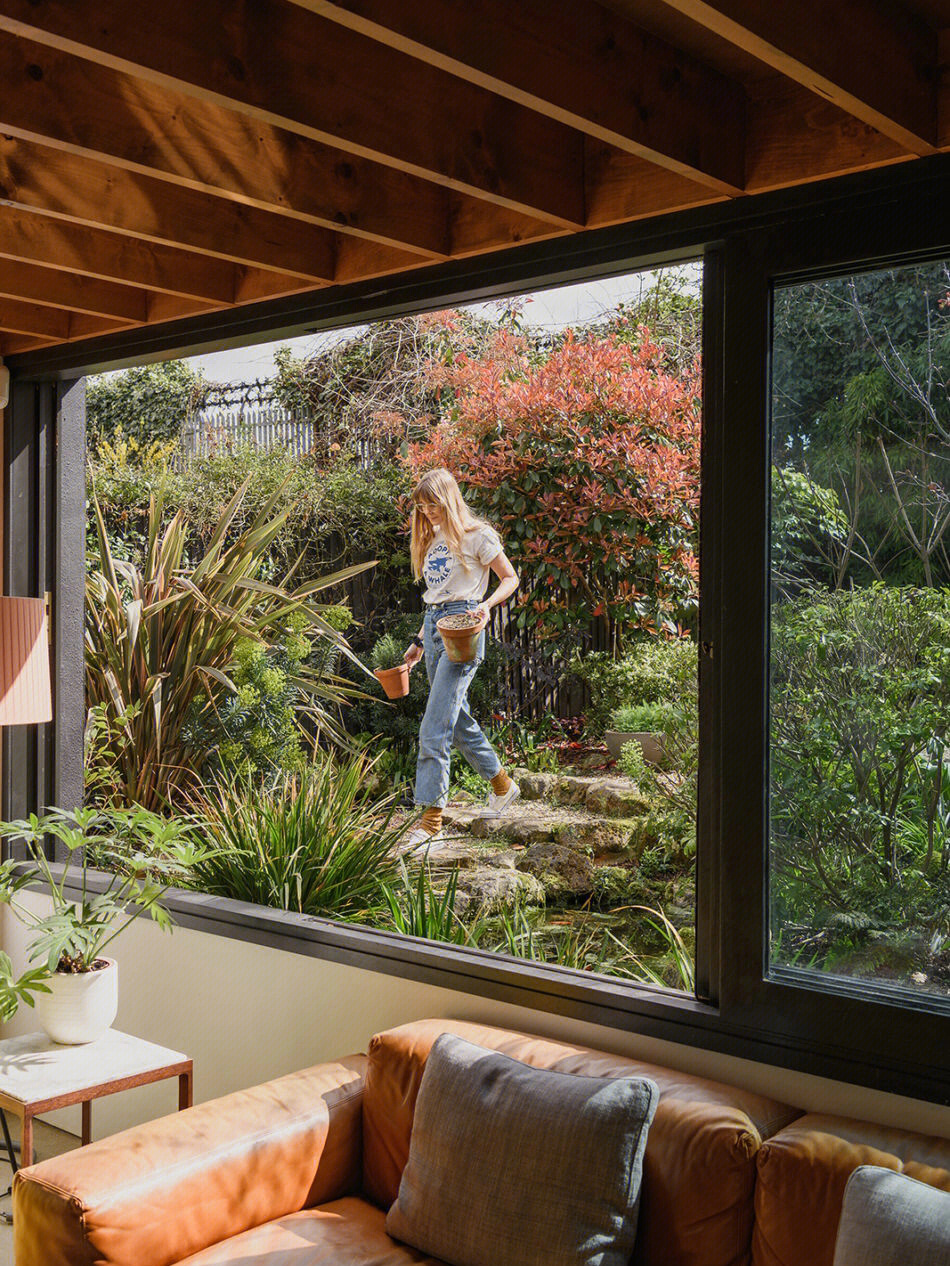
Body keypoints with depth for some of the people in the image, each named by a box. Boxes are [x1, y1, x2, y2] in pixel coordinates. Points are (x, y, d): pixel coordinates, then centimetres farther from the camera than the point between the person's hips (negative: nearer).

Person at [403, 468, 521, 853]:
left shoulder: (475, 535, -4)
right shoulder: (430, 539, 18)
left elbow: (510, 578, 0)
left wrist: (487, 604, -18)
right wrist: (419, 640, 20)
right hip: (433, 626, 8)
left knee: (434, 728, -14)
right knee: (458, 721, 15)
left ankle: (430, 822, -13)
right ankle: (502, 785, 35)